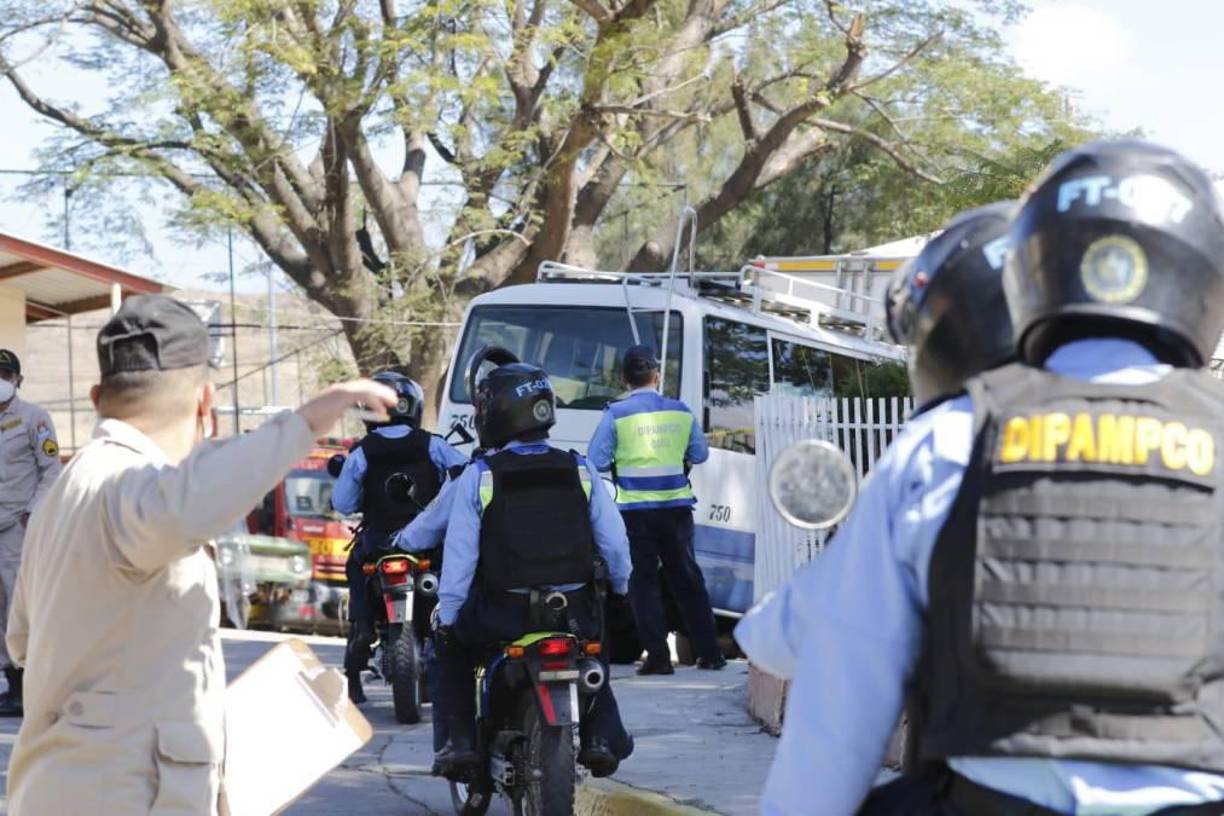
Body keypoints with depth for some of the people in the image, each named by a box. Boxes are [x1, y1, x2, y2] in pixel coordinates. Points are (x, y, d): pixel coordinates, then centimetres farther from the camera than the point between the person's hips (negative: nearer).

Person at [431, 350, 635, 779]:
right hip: (574, 609, 2)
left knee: (452, 647, 25)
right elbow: (615, 542, 3)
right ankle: (602, 735, 20)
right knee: (595, 635, 33)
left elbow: (460, 552, -6)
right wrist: (619, 589, 21)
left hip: (502, 612, -2)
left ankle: (459, 739, 9)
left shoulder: (477, 477, -6)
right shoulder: (579, 472, 2)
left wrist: (447, 614, 2)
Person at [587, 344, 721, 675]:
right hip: (677, 507, 3)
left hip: (636, 508, -3)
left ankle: (658, 656, -2)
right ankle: (710, 652, 16)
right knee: (687, 577, 13)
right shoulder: (681, 411, 2)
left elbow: (596, 460, -7)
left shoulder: (616, 414, -7)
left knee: (643, 581, 3)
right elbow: (699, 454, 12)